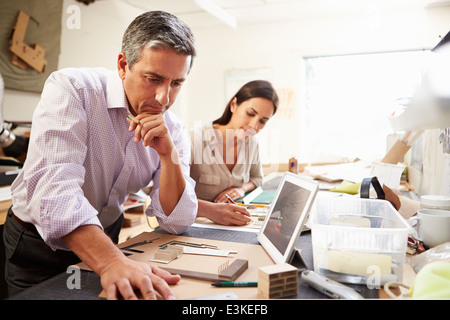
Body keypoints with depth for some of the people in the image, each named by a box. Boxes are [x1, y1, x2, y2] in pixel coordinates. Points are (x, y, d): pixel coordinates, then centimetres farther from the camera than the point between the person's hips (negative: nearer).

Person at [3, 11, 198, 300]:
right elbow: (53, 187, -34)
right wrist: (112, 262, -47)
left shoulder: (174, 130, -8)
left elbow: (177, 223, -11)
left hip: (107, 238, 4)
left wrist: (168, 153, -24)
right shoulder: (72, 89, -20)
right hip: (40, 243, -3)